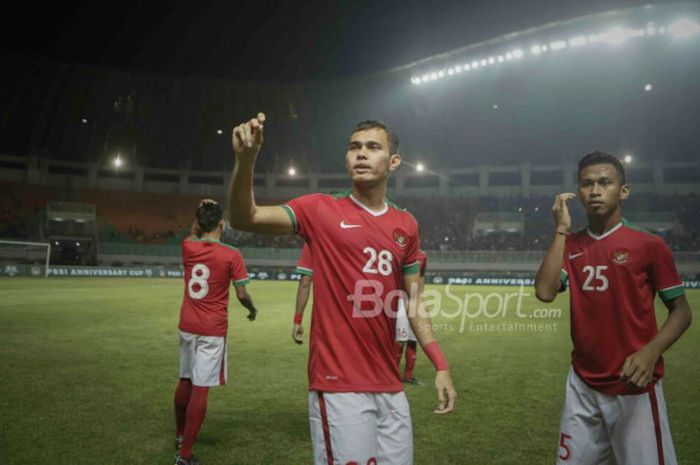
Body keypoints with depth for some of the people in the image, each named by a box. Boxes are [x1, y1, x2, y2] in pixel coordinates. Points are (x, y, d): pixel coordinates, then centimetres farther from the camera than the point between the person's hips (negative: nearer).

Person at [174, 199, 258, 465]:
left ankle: (180, 435, 39)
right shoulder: (231, 255, -13)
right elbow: (241, 294, -9)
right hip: (212, 330, -5)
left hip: (187, 326, 5)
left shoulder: (187, 248, -1)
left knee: (185, 381, 20)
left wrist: (201, 215, 19)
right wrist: (252, 309, 10)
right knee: (200, 389, -2)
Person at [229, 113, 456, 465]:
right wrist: (245, 159, -30)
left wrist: (441, 366, 6)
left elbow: (414, 303, 12)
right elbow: (244, 218, -13)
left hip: (390, 385, 5)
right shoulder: (321, 210, -3)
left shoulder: (406, 225, 9)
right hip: (338, 384, -4)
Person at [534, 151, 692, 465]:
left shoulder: (649, 245, -7)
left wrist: (651, 352, -21)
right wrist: (561, 229, -9)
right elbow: (545, 292, -10)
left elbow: (681, 311, -3)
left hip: (634, 386, -4)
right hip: (582, 384, 4)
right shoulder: (570, 245, 5)